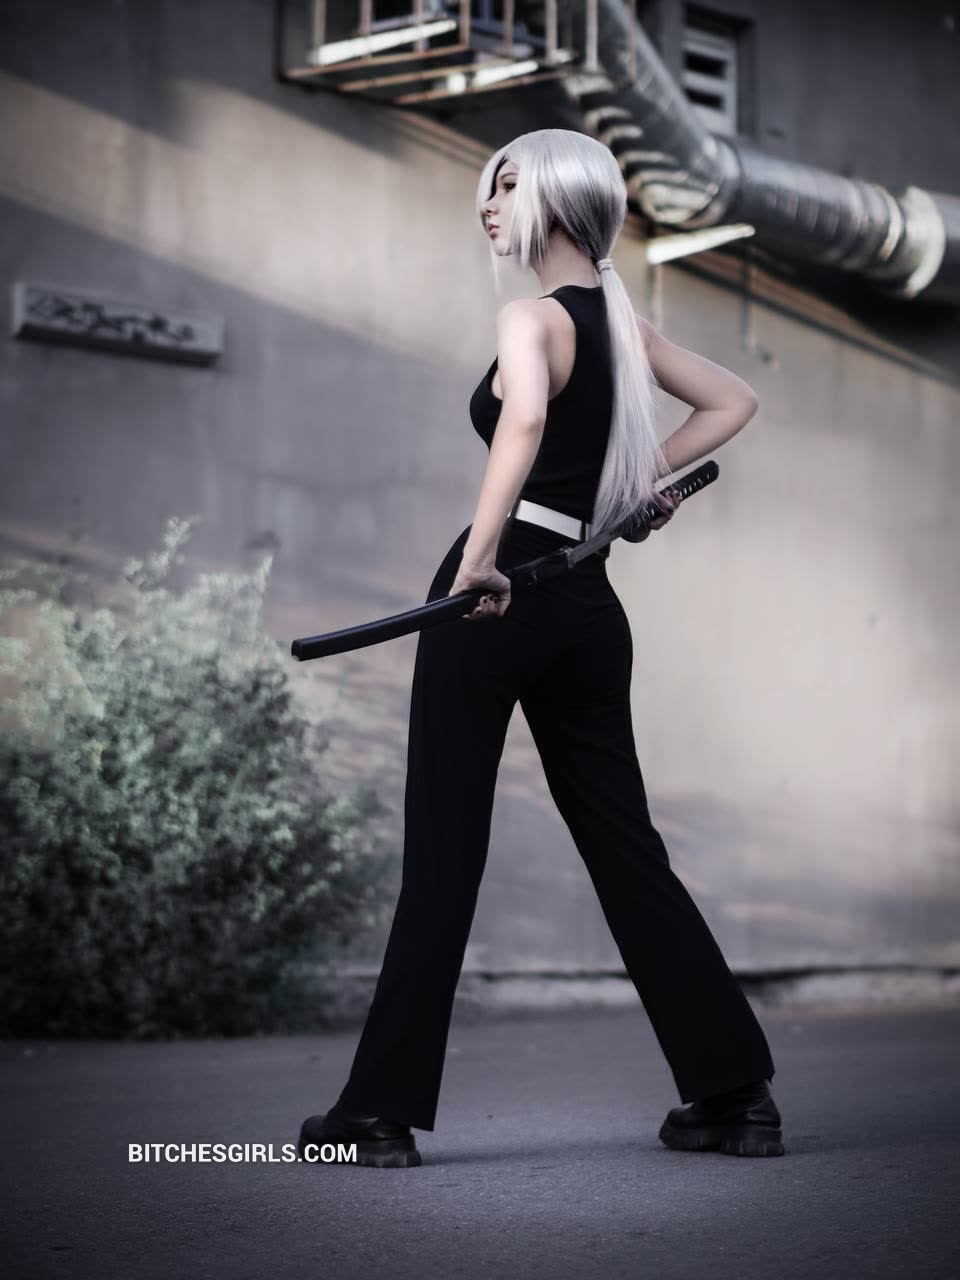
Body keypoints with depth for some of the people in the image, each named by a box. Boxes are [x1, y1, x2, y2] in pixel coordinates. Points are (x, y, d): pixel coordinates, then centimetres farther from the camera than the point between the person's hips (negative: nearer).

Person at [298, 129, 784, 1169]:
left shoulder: (532, 317, -8)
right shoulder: (621, 319, 15)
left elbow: (525, 418, -30)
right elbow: (733, 401, 28)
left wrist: (480, 558, -34)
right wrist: (650, 474, 23)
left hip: (496, 589, -7)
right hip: (587, 604, 7)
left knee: (443, 850, -3)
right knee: (624, 847, 11)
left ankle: (382, 1111, 2)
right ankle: (736, 1093, 12)